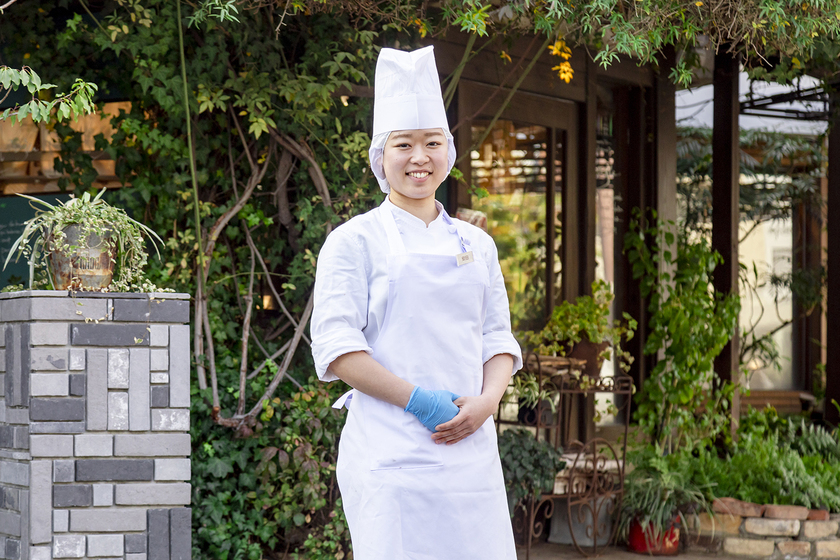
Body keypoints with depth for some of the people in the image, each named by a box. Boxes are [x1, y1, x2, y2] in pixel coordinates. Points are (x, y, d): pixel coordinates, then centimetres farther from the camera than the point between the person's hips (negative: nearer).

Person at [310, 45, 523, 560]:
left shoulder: (477, 244, 16)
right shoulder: (355, 242, 1)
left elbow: (498, 338, 15)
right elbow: (336, 348, -7)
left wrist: (486, 402, -5)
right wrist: (418, 400, -15)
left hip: (471, 451, 5)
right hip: (390, 454, -4)